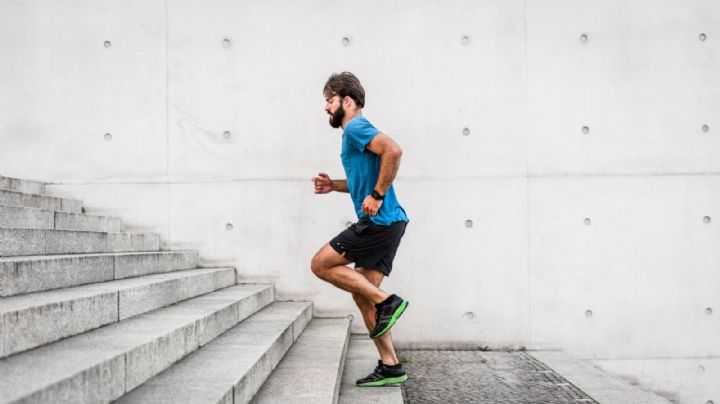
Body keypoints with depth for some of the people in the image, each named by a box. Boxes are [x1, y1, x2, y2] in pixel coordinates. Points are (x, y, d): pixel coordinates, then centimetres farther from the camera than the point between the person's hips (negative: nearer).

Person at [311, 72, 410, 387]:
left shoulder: (356, 128, -8)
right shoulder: (354, 132, 23)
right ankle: (390, 367, 12)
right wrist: (334, 185, 17)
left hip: (380, 222, -10)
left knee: (321, 264, -5)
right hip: (385, 223, 10)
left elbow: (393, 150, -26)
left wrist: (377, 196, -23)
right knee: (362, 296, 9)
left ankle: (386, 302, -4)